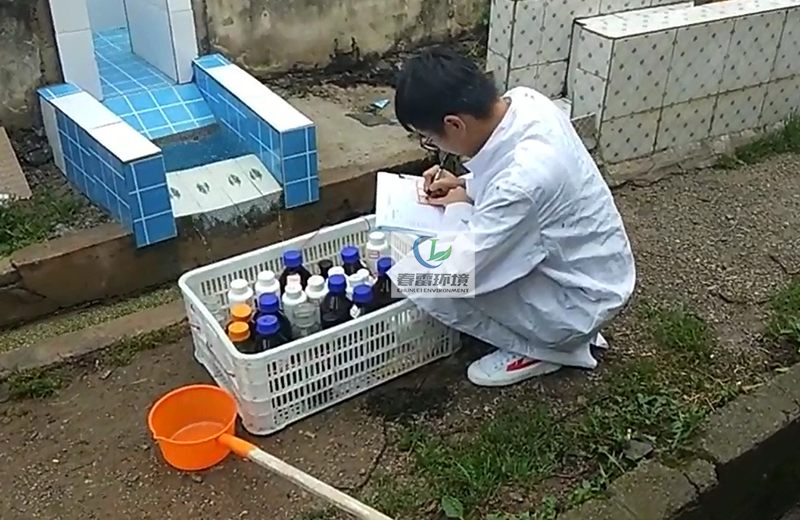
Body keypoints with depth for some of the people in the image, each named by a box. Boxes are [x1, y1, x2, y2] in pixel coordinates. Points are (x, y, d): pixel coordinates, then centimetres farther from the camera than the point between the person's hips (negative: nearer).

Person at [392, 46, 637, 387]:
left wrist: (458, 206, -13)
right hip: (582, 263, 9)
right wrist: (467, 185, -3)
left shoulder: (521, 180, -37)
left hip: (580, 299, -9)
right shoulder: (524, 101, -11)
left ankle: (545, 349, 3)